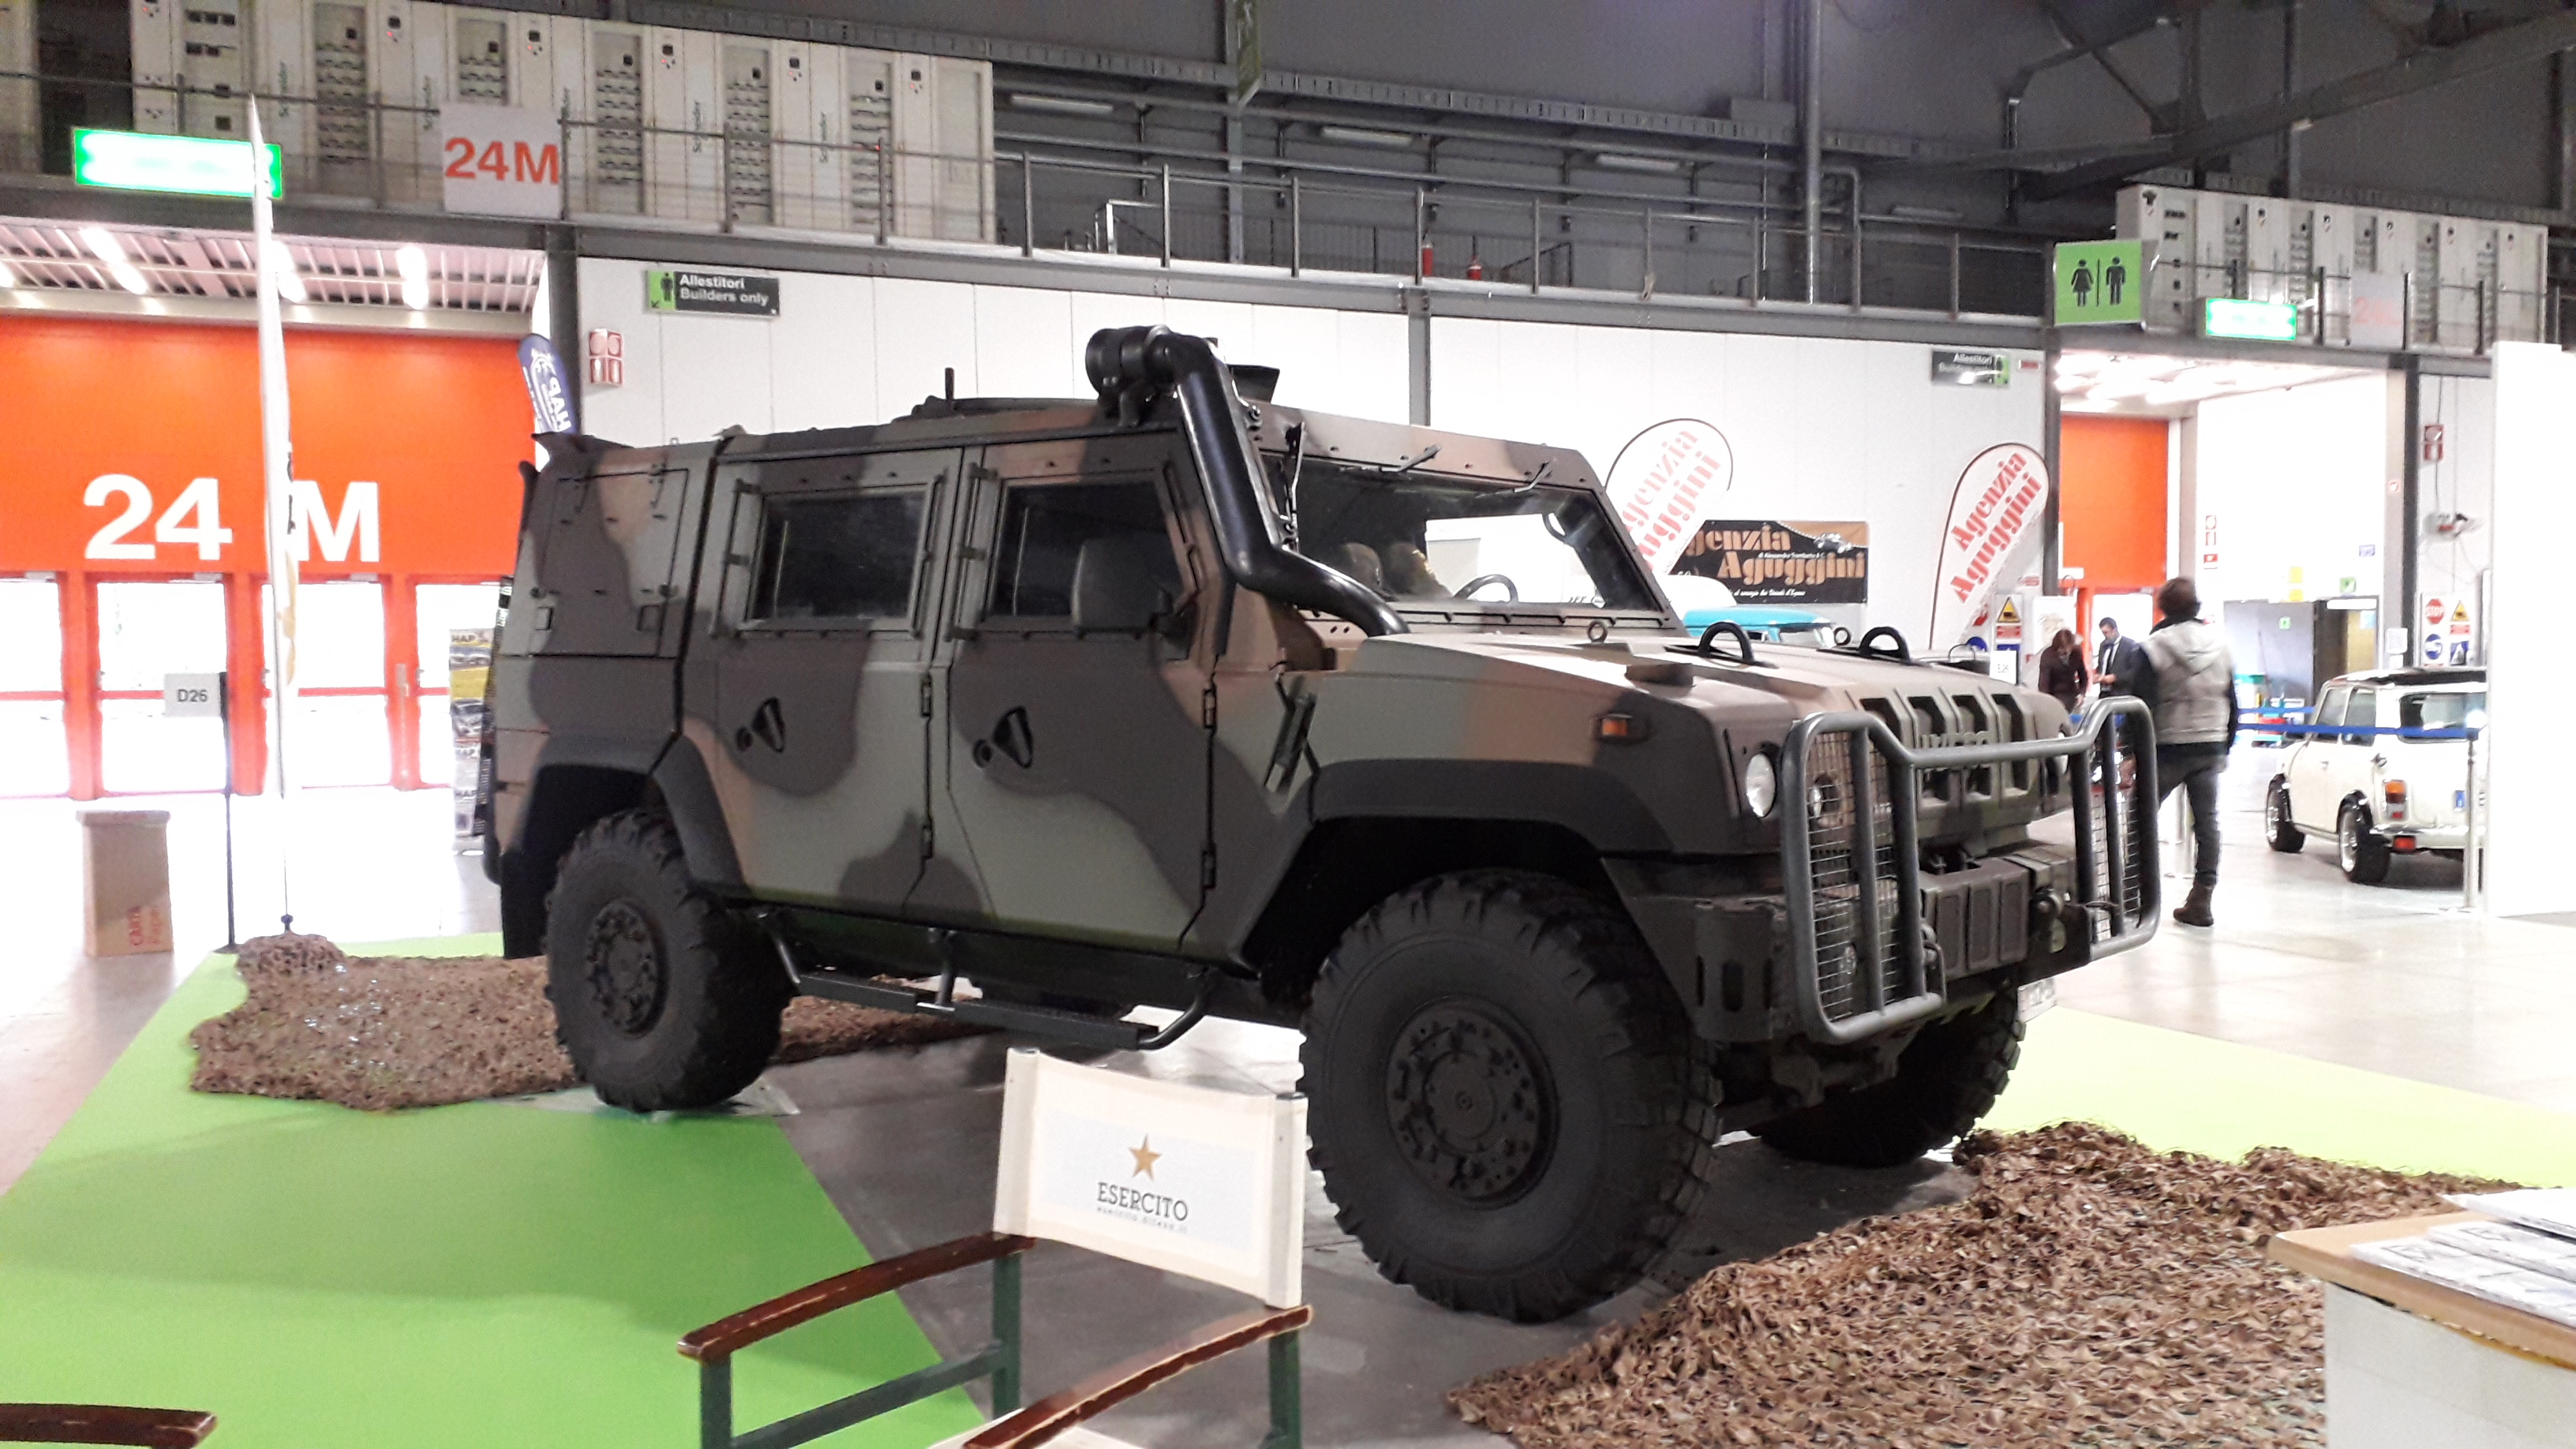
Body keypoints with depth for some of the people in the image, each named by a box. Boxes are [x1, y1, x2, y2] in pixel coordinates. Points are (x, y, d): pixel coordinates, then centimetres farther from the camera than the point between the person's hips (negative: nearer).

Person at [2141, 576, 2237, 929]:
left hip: (2167, 746, -4)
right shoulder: (2219, 644, 6)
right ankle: (2201, 899, 6)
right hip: (2209, 746, 4)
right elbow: (2231, 701, 12)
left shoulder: (2154, 648, -10)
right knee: (2207, 821, 7)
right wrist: (2226, 746, 20)